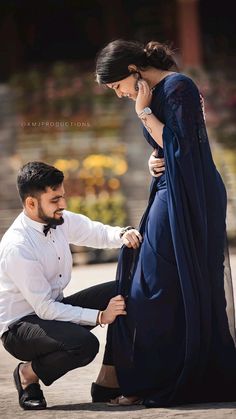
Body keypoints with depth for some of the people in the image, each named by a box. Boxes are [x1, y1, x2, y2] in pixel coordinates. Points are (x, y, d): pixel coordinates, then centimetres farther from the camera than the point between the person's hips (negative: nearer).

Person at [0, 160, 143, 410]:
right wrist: (100, 317, -28)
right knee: (84, 344, -34)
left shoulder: (61, 221, -5)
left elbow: (99, 233, 7)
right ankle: (28, 374, -5)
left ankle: (108, 379, -1)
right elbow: (45, 309, -26)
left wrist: (124, 235, -18)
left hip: (53, 308, 8)